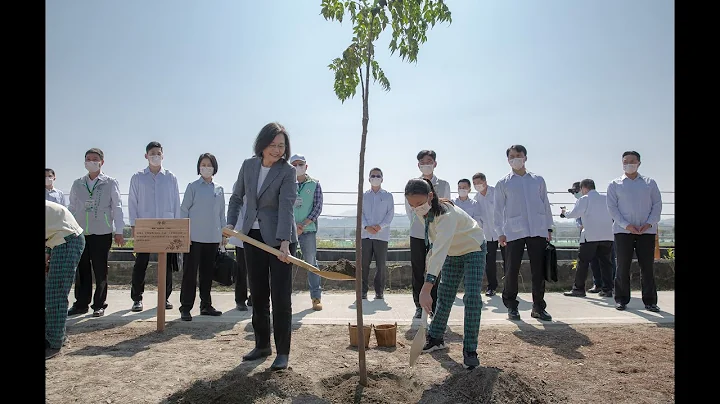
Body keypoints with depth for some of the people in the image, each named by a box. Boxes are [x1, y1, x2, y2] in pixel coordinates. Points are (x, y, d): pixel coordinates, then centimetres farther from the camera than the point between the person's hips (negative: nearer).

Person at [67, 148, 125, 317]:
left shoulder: (110, 183, 1)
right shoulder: (77, 184, 11)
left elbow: (117, 207, 0)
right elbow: (72, 208, 14)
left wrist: (118, 232, -5)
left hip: (102, 233, -3)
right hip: (80, 233, 3)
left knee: (100, 271, 3)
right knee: (81, 270, 7)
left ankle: (99, 305, 13)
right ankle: (81, 304, 18)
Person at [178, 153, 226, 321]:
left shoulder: (219, 189, 11)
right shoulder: (193, 186, 0)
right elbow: (184, 210, -1)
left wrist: (224, 233, 11)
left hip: (213, 237, 4)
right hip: (194, 236, -4)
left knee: (208, 272, 10)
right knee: (190, 272, -1)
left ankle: (206, 305, 20)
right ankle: (185, 308, 6)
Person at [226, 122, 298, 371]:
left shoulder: (287, 172, -11)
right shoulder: (248, 166, 5)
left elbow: (286, 208, -21)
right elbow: (237, 197, 15)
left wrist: (284, 243, -31)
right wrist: (231, 224, 3)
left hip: (278, 238, -5)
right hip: (253, 236, 5)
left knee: (280, 296, -3)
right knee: (258, 294, 13)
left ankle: (282, 352, 8)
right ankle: (262, 345, 28)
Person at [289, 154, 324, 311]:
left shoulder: (314, 184, 5)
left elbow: (318, 207, 0)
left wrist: (303, 224, -10)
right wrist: (293, 225, -11)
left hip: (308, 229, -1)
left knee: (311, 263, 3)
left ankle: (316, 297, 10)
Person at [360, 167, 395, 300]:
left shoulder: (388, 196, 9)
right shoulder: (363, 196, 13)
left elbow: (390, 214, 2)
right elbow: (360, 213, 6)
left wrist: (380, 226, -13)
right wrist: (366, 226, -12)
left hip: (382, 235, -1)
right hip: (365, 234, 1)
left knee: (381, 264, 1)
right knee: (363, 264, 1)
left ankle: (379, 291, 11)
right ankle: (363, 290, 8)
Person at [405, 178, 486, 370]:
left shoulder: (447, 214, -41)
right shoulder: (424, 212, -17)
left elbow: (440, 251, -51)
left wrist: (426, 289, -58)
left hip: (474, 249, -7)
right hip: (452, 251, 7)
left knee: (472, 298, -15)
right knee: (444, 295, 9)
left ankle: (470, 351, -6)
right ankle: (435, 338, 23)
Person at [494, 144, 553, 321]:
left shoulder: (538, 180, 14)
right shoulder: (503, 183, 8)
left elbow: (545, 204, 15)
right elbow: (499, 209, 6)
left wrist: (549, 228, 10)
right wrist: (500, 232, 0)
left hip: (538, 231, 2)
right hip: (513, 232, -2)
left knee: (539, 270, 3)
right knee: (512, 271, -1)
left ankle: (538, 307, 15)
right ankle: (511, 306, 13)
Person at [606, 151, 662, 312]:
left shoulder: (650, 183, 13)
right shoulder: (615, 185, 9)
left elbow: (657, 204, 8)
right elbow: (612, 207, 1)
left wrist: (649, 223, -8)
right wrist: (626, 225, -12)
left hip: (647, 231, 1)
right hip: (623, 230, -1)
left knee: (647, 267, 2)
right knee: (623, 266, 0)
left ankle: (650, 301, 10)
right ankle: (621, 300, 8)